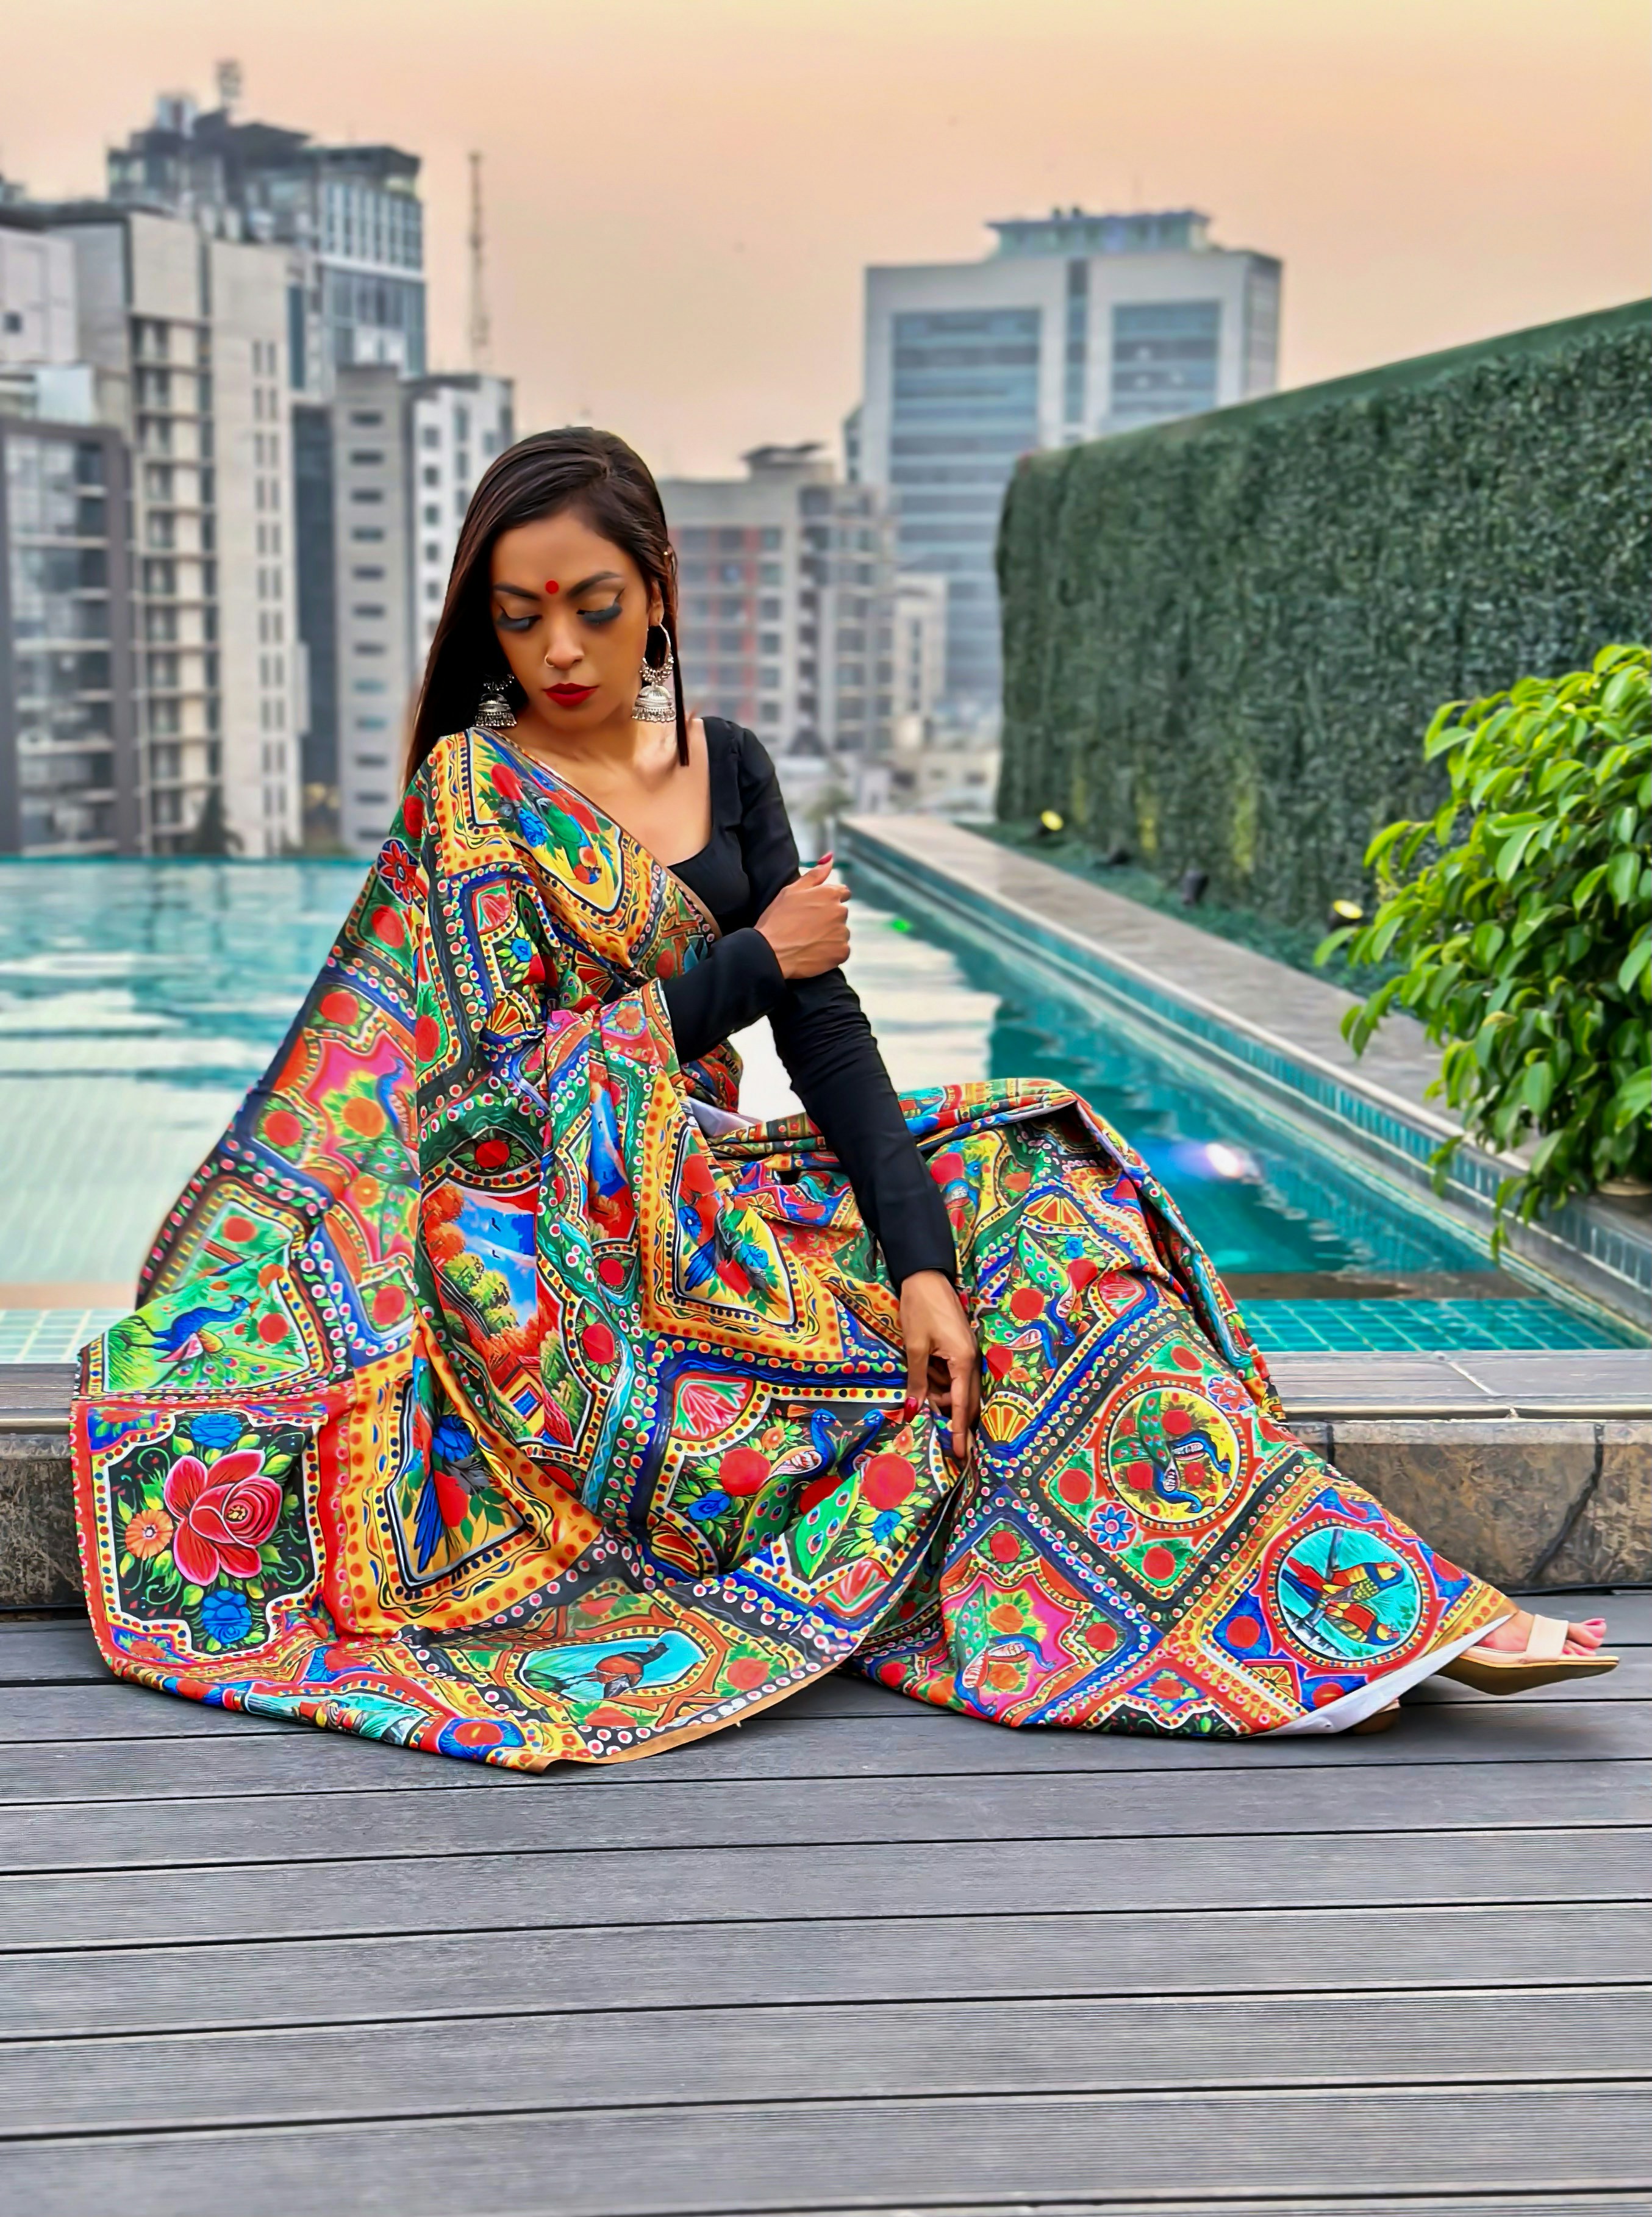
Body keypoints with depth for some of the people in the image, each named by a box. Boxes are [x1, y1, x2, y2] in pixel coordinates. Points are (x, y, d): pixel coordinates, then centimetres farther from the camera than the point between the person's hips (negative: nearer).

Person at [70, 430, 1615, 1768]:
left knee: (1035, 1193, -14)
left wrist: (921, 1253, -16)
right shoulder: (471, 792, -7)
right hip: (560, 1243, -5)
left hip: (712, 1184, 5)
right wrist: (753, 962, -7)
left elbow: (822, 1020, -2)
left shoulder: (725, 767, 8)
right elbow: (516, 1079, -16)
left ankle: (1391, 1615, -16)